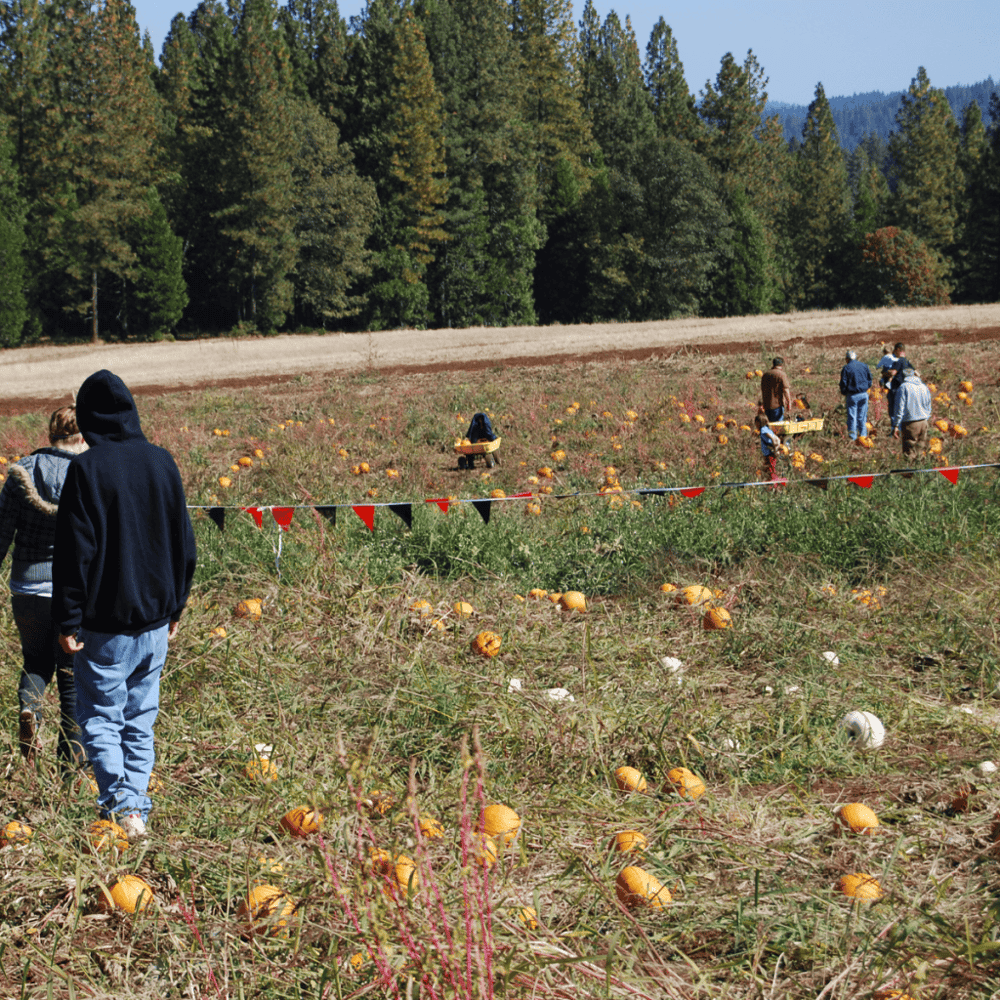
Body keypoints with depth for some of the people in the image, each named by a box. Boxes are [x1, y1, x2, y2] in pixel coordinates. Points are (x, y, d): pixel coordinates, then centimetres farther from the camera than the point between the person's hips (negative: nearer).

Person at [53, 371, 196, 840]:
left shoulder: (87, 469, -13)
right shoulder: (162, 462, 3)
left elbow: (75, 551, -14)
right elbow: (184, 544, 10)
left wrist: (68, 620, -8)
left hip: (104, 623, -5)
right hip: (154, 619, 5)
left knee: (99, 717, 4)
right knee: (140, 720, 14)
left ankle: (120, 804, -11)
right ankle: (136, 808, 15)